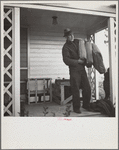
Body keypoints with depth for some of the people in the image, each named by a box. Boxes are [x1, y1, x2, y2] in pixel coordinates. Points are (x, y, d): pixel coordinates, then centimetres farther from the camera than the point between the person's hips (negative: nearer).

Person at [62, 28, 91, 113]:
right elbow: (66, 60, -16)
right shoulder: (66, 47, -5)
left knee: (87, 88, 6)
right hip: (74, 70, -5)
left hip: (82, 69, 6)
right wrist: (78, 61, -18)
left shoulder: (78, 42, 12)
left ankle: (86, 105, 25)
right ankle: (76, 108, 12)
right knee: (76, 90, -3)